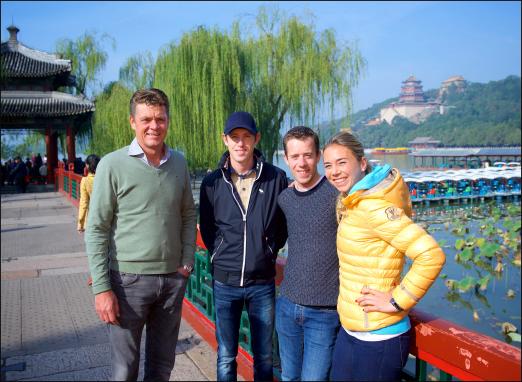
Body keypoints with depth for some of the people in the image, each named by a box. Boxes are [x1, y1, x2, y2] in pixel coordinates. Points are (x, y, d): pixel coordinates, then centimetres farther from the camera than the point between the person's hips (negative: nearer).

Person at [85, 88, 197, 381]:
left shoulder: (179, 163, 4)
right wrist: (101, 288, -13)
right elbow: (97, 230, -9)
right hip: (129, 279, -4)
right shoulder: (113, 165, -9)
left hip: (173, 279, 4)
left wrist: (188, 261, 3)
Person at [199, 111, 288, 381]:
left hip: (263, 282, 0)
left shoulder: (276, 178, -5)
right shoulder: (212, 182, -2)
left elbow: (284, 224, 7)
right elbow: (206, 229, 9)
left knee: (264, 357, 14)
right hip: (225, 282, 0)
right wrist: (222, 258, 6)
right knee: (225, 358, 11)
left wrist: (269, 252, 5)